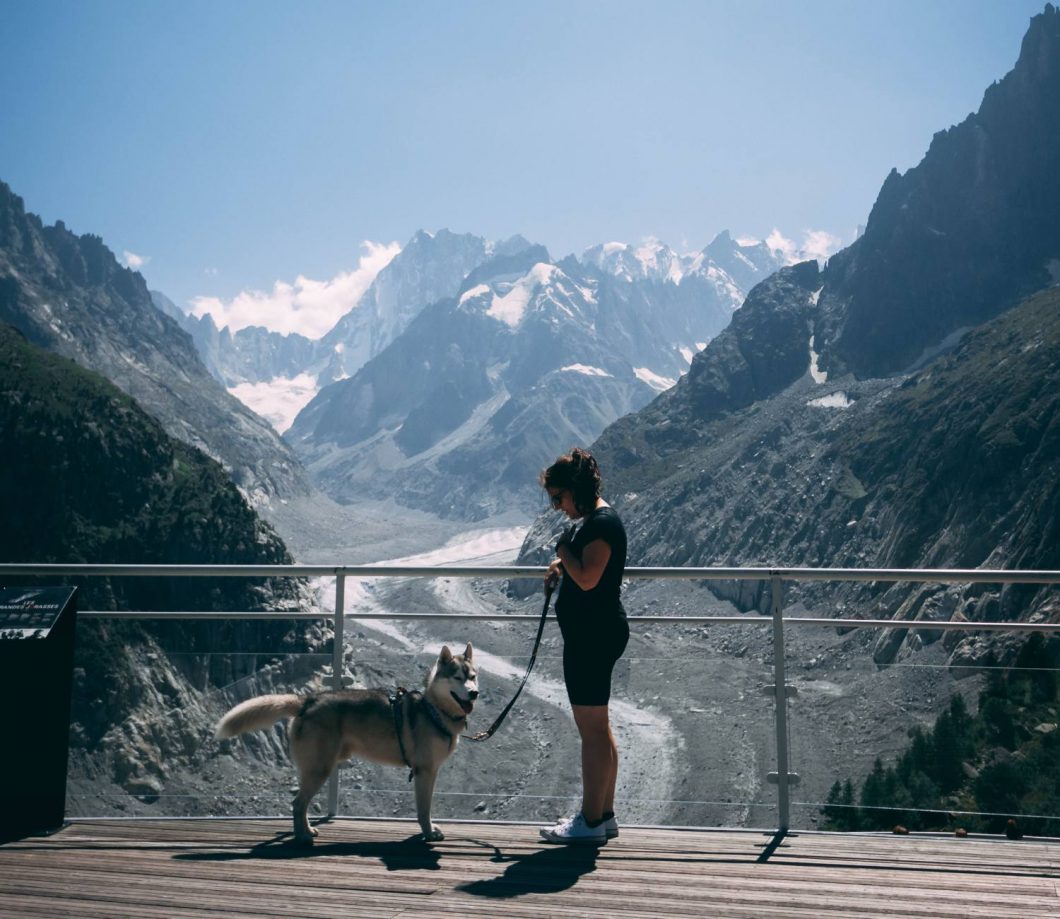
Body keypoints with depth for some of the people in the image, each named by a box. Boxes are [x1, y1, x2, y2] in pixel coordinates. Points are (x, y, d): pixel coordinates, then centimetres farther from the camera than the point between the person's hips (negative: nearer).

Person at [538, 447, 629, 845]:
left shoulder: (602, 522, -17)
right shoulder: (594, 519, 14)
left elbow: (587, 578, -26)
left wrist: (564, 551, -11)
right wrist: (561, 567, 8)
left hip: (593, 633, -11)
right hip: (593, 632, 11)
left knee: (592, 729, -3)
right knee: (598, 727, 16)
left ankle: (591, 822, 5)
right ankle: (603, 815, 25)